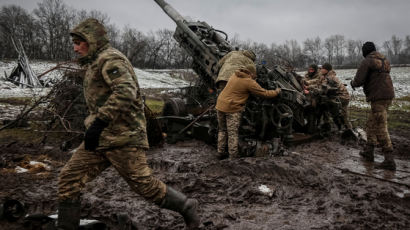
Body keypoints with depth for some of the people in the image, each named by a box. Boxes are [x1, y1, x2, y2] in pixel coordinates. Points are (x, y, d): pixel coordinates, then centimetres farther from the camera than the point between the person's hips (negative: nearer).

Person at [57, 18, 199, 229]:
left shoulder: (110, 58, -10)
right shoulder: (96, 64, 21)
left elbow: (126, 92, -26)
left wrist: (98, 122, -27)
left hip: (122, 137, -9)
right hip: (101, 138, 9)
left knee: (143, 184, -2)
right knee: (69, 179, 3)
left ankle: (186, 207, 16)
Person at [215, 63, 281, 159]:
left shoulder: (234, 75, 10)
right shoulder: (249, 82, -11)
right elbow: (264, 93, -4)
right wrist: (276, 92, 13)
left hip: (220, 105, 7)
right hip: (232, 109, -7)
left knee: (222, 130, 17)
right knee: (233, 133, 1)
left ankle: (221, 152, 21)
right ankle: (233, 156, 6)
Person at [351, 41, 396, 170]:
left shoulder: (367, 62, -9)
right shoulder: (384, 60, 17)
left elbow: (358, 81, -14)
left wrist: (352, 83, 8)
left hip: (378, 98, -9)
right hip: (388, 95, 9)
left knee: (381, 128, -8)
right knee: (371, 123, 19)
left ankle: (389, 160, -10)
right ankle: (369, 152, 26)